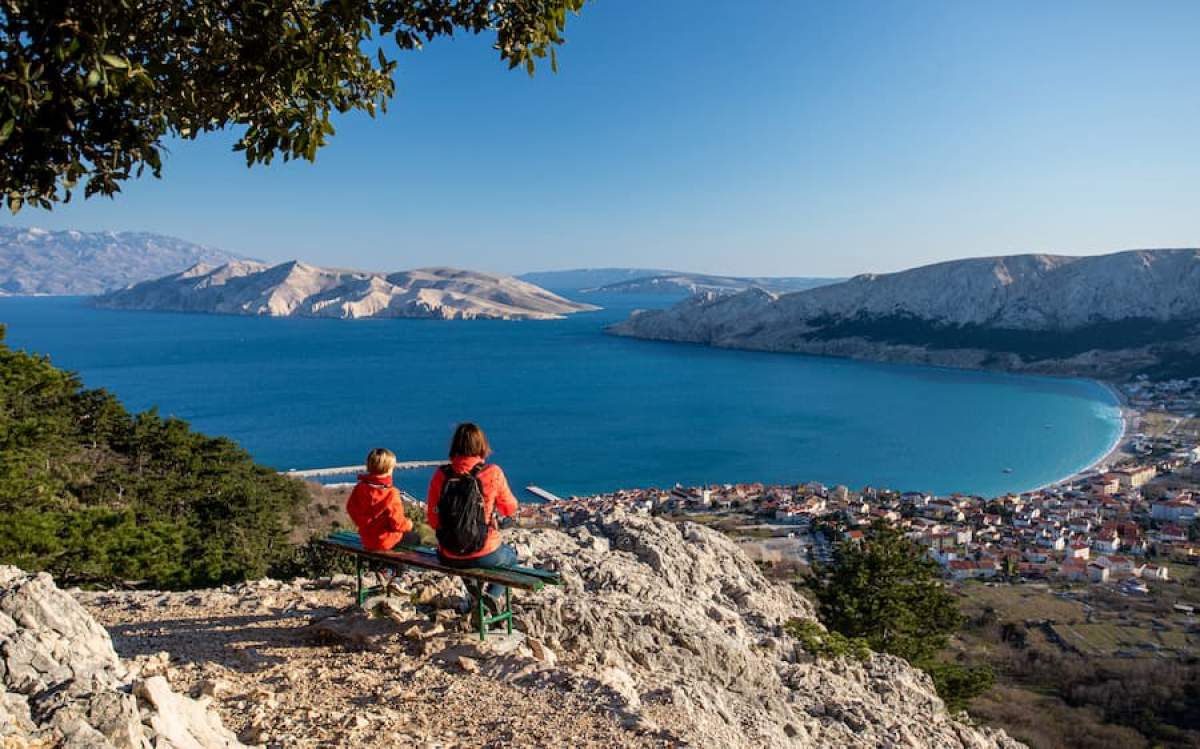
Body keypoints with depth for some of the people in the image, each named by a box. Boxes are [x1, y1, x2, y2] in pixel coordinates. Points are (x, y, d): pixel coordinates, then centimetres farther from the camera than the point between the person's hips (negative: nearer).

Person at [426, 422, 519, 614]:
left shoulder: (440, 475, -8)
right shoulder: (493, 473, -14)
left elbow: (433, 521, -1)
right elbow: (510, 509, 1)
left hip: (448, 557, 3)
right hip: (485, 556, -3)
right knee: (511, 555, 31)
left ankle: (471, 585, 23)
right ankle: (493, 594, 9)